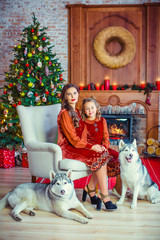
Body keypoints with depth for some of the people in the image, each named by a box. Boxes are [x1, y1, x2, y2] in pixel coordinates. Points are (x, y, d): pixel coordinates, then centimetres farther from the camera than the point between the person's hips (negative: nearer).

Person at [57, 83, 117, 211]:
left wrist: (92, 145, -1)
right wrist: (91, 146, -16)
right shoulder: (65, 113, -12)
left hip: (78, 146, 8)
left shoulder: (76, 111, 15)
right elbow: (73, 139, -16)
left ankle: (90, 189, -3)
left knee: (103, 153, -11)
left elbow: (83, 133, 14)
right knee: (100, 157, -21)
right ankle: (105, 197, -16)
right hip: (68, 149, -8)